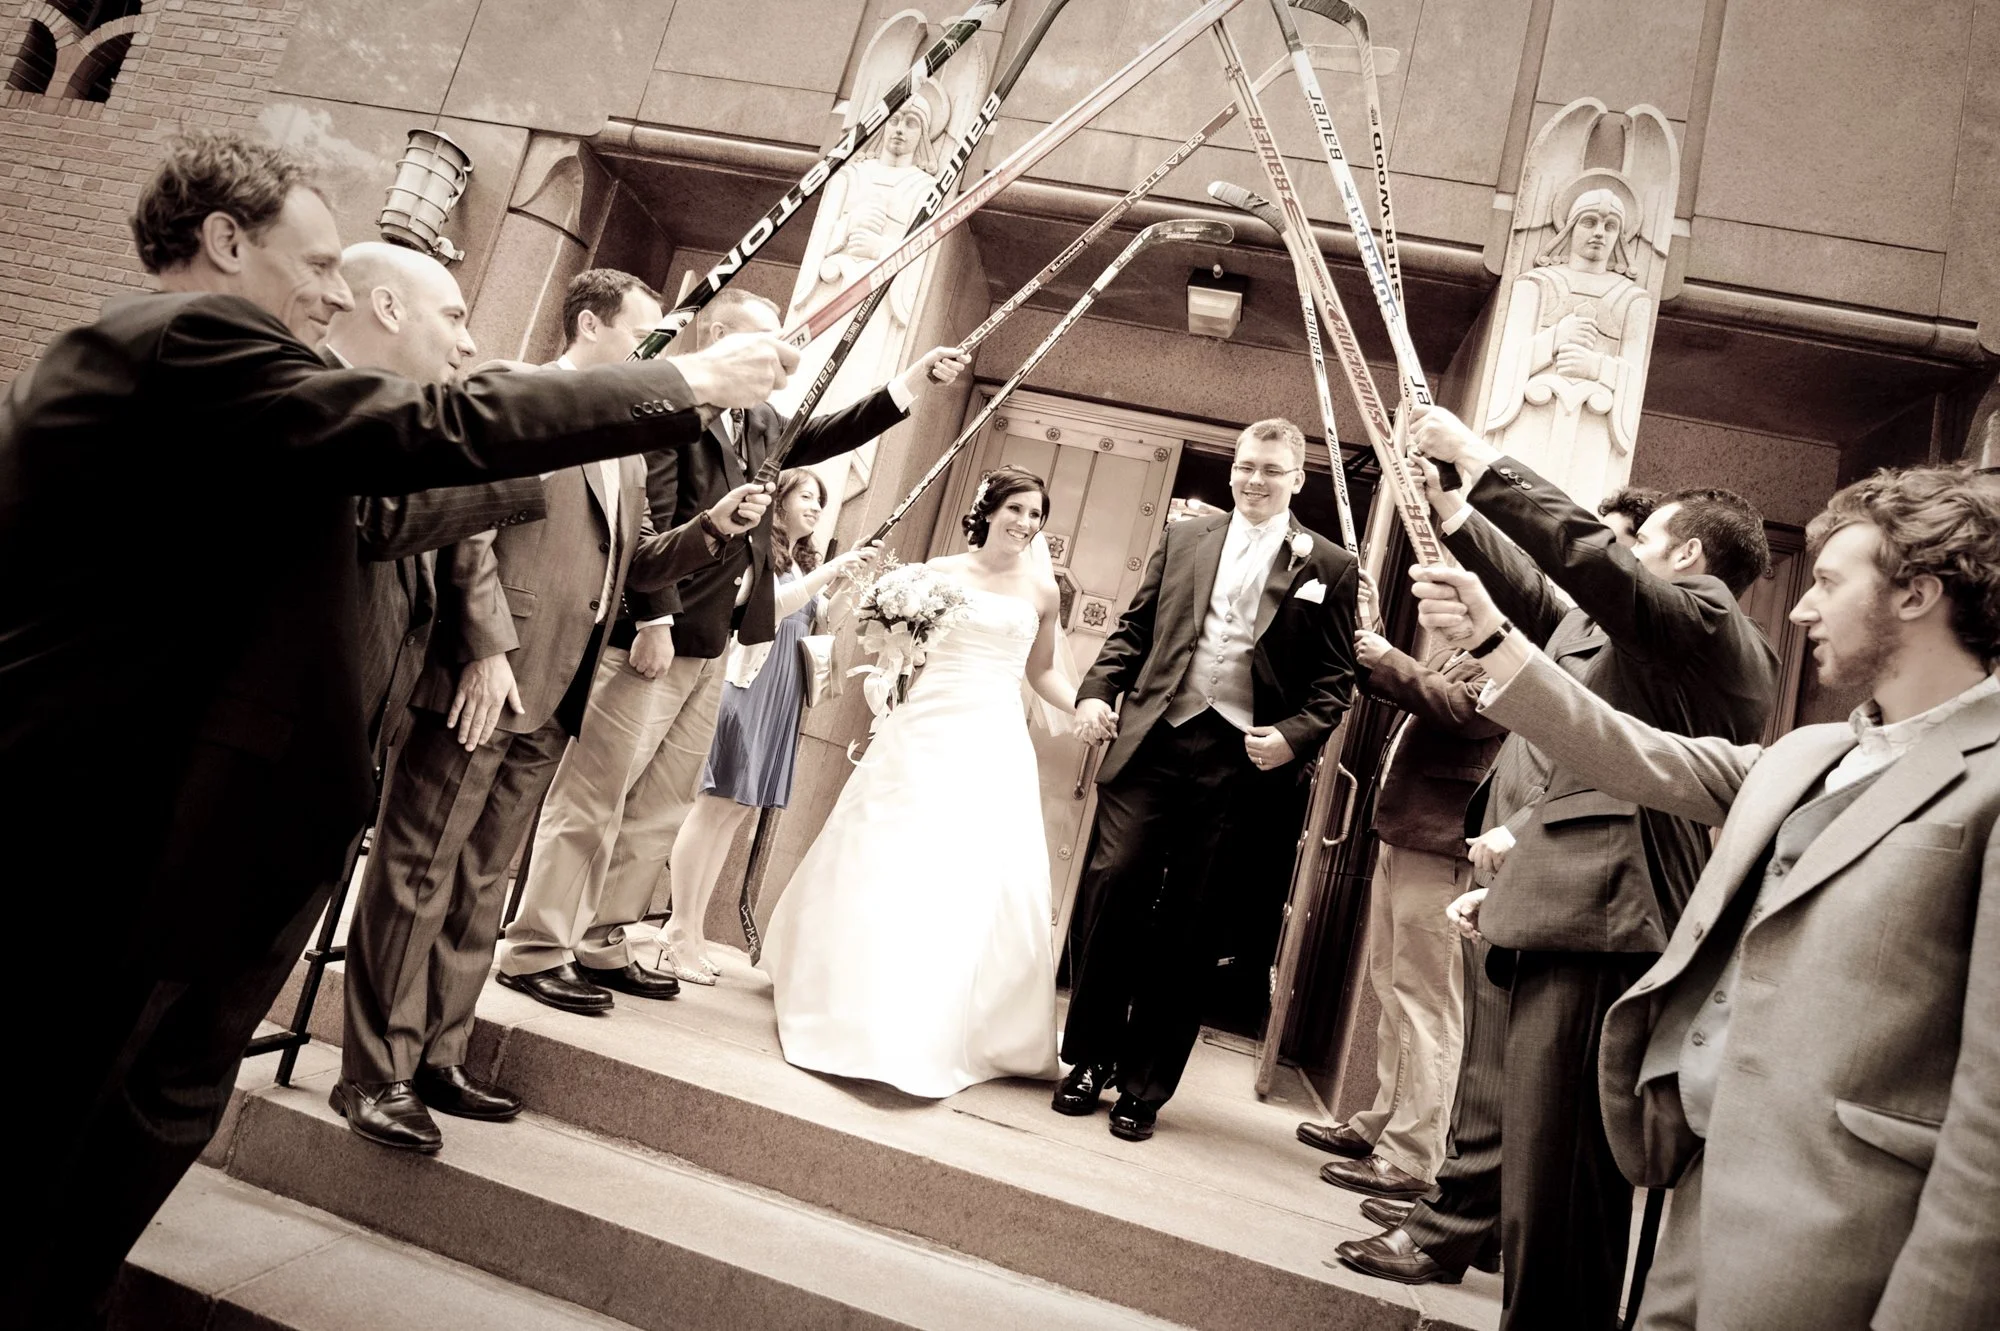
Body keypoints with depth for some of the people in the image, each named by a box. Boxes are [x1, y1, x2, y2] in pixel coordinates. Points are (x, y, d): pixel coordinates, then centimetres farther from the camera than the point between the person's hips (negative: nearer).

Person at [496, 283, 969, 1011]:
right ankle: (536, 950, 5)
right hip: (656, 635, -9)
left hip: (710, 643, 9)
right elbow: (648, 516, -16)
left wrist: (909, 384, 15)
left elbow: (825, 435, 24)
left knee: (662, 805, 12)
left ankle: (601, 942, 23)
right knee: (593, 794, -3)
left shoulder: (762, 424, 17)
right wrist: (655, 619, -21)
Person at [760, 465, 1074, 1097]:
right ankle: (856, 1003, 21)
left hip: (996, 745, 1)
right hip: (925, 734, -1)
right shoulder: (941, 571, 4)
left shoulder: (1042, 588, 8)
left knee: (985, 880, -2)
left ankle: (951, 1028, 14)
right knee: (891, 862, 2)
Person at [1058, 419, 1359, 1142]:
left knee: (1186, 932, 5)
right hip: (1152, 743, 2)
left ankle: (1143, 1087, 18)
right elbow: (1134, 628, 14)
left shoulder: (1329, 567, 5)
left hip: (1240, 763, -2)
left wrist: (1294, 736, -13)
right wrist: (1097, 691, -1)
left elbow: (1334, 680, 3)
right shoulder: (1184, 538, 13)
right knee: (1111, 891, -2)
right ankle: (1090, 1061, 16)